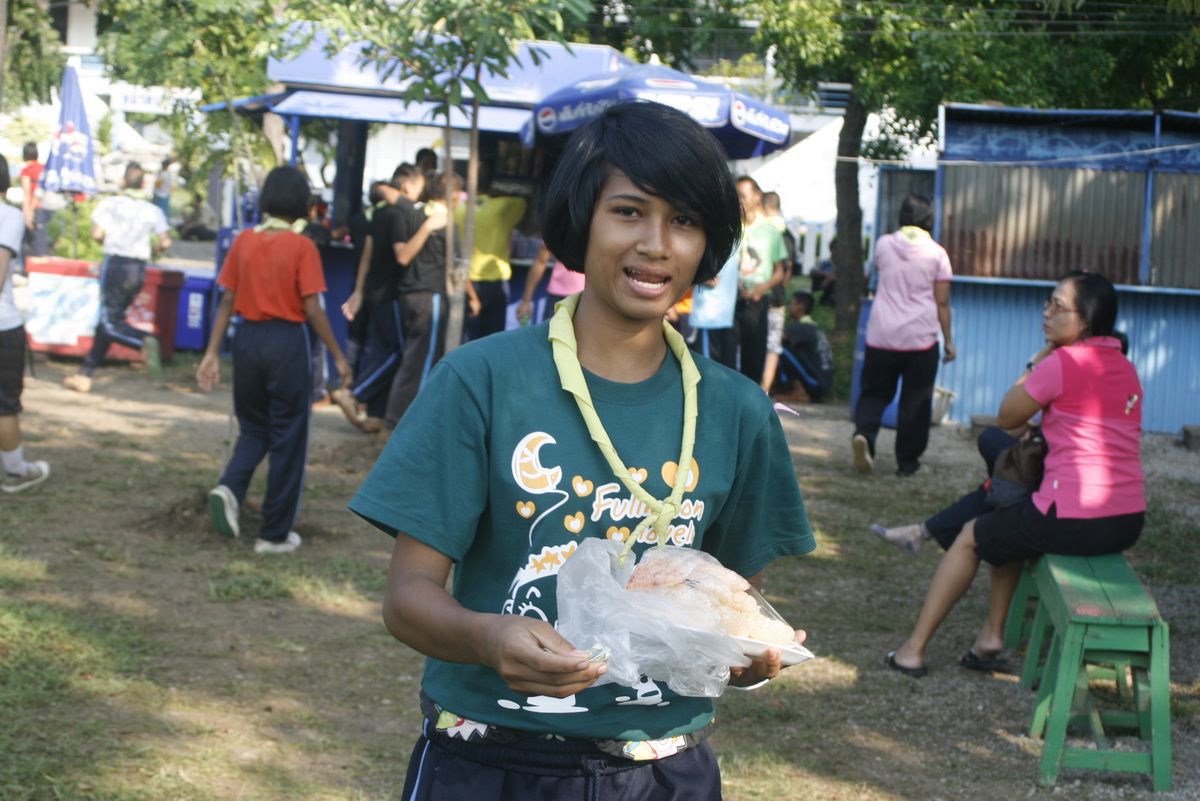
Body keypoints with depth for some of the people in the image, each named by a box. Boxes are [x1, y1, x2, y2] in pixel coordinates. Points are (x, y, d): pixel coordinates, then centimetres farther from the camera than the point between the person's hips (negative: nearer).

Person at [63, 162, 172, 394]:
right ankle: (84, 375, 16)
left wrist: (108, 242, 10)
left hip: (115, 264, -5)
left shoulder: (110, 204, -4)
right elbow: (165, 242, -5)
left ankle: (145, 341, -36)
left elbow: (96, 234, -12)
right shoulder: (153, 211, 3)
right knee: (107, 321, 13)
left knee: (110, 323, -6)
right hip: (139, 269, 5)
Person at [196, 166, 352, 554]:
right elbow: (312, 309, -12)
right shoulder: (302, 247, -10)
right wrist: (338, 356, -4)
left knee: (254, 427, 21)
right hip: (287, 341, -4)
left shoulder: (244, 241, 2)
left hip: (248, 338, 4)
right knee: (288, 437, 7)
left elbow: (227, 300, 3)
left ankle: (229, 488, -7)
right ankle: (275, 534, 11)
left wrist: (213, 352, 8)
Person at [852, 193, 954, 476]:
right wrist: (948, 340, 7)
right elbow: (942, 303, -1)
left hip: (881, 335, 2)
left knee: (874, 391, 11)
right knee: (915, 400, 8)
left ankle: (864, 432, -17)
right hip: (921, 337, -2)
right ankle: (907, 461, 11)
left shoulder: (884, 244, 1)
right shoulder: (936, 254, -3)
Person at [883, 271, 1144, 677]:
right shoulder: (1126, 369, 13)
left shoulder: (1065, 362, -12)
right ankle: (992, 634, 31)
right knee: (1009, 528, 33)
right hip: (1129, 522, 8)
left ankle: (914, 649, 23)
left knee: (971, 537, 17)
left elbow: (1007, 417, 0)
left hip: (1074, 521, -8)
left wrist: (1038, 360, 6)